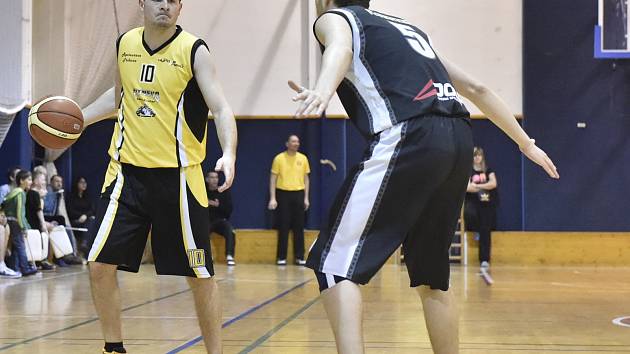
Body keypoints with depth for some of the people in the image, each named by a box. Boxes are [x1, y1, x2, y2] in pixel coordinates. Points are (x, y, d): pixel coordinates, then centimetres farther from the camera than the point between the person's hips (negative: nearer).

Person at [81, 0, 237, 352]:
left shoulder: (194, 51, -8)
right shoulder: (125, 44, 7)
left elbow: (221, 109, -16)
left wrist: (229, 154, -33)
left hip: (177, 176, -4)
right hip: (127, 171, 4)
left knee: (200, 275, 2)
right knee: (101, 265, -1)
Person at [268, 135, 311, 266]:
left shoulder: (303, 158, 7)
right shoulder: (279, 158, -2)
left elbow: (306, 179, 12)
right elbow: (273, 179, -1)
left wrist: (306, 198, 6)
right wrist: (272, 198, -8)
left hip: (298, 194, 2)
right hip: (283, 194, -2)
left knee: (299, 227, 3)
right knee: (283, 227, 0)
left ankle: (299, 256, 10)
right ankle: (281, 257, 6)